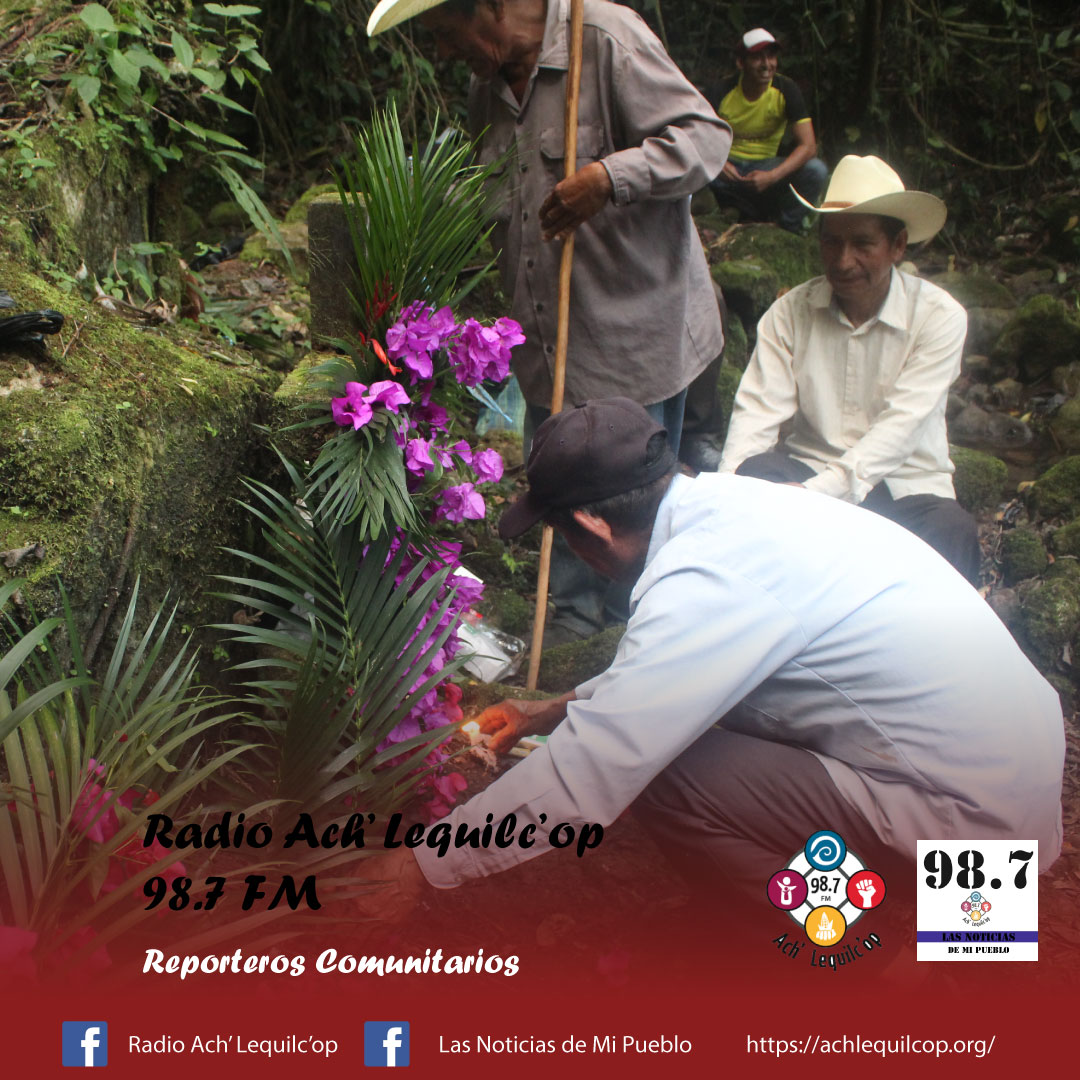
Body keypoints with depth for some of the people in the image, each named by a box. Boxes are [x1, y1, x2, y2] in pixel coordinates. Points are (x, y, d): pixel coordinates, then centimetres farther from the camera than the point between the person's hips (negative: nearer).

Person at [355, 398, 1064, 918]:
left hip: (973, 814, -9)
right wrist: (556, 712, 27)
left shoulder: (706, 581, -25)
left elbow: (585, 776, -22)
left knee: (666, 774, -12)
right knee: (693, 701, 11)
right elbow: (661, 671, 21)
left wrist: (427, 867, -9)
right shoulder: (727, 499, 3)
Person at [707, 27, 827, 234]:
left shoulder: (786, 90, -12)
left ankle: (788, 227, -2)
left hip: (767, 165, 0)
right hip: (729, 164, 0)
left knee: (816, 170, -28)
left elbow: (808, 145, -17)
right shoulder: (723, 92, -11)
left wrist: (772, 176, -33)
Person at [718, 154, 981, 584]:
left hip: (906, 487, -2)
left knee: (952, 533, -34)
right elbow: (758, 412, -9)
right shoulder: (790, 311, 0)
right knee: (751, 475, -29)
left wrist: (817, 492, -31)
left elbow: (900, 427, -17)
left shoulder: (939, 317, -7)